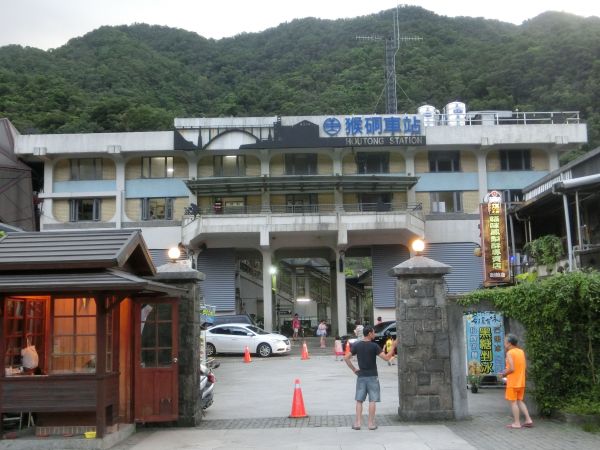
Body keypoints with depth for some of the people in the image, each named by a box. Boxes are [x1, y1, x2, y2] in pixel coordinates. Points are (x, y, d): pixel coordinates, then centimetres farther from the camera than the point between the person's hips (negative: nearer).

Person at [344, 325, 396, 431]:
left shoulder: (357, 345, 1)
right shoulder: (374, 346, -10)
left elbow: (346, 358, -2)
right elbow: (386, 358, -14)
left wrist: (354, 369, 5)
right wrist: (393, 347, -4)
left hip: (361, 376, 3)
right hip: (372, 376, -3)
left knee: (359, 400, 8)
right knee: (372, 400, 3)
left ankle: (358, 423, 5)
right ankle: (371, 423, 4)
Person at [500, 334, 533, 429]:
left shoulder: (509, 353, -15)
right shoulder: (521, 352, 7)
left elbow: (512, 369, -21)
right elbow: (525, 367, 12)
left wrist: (504, 373, -3)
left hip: (512, 382, -7)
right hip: (521, 382, 7)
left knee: (513, 402, 2)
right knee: (520, 401, 17)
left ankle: (516, 423, 4)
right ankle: (528, 420, 11)